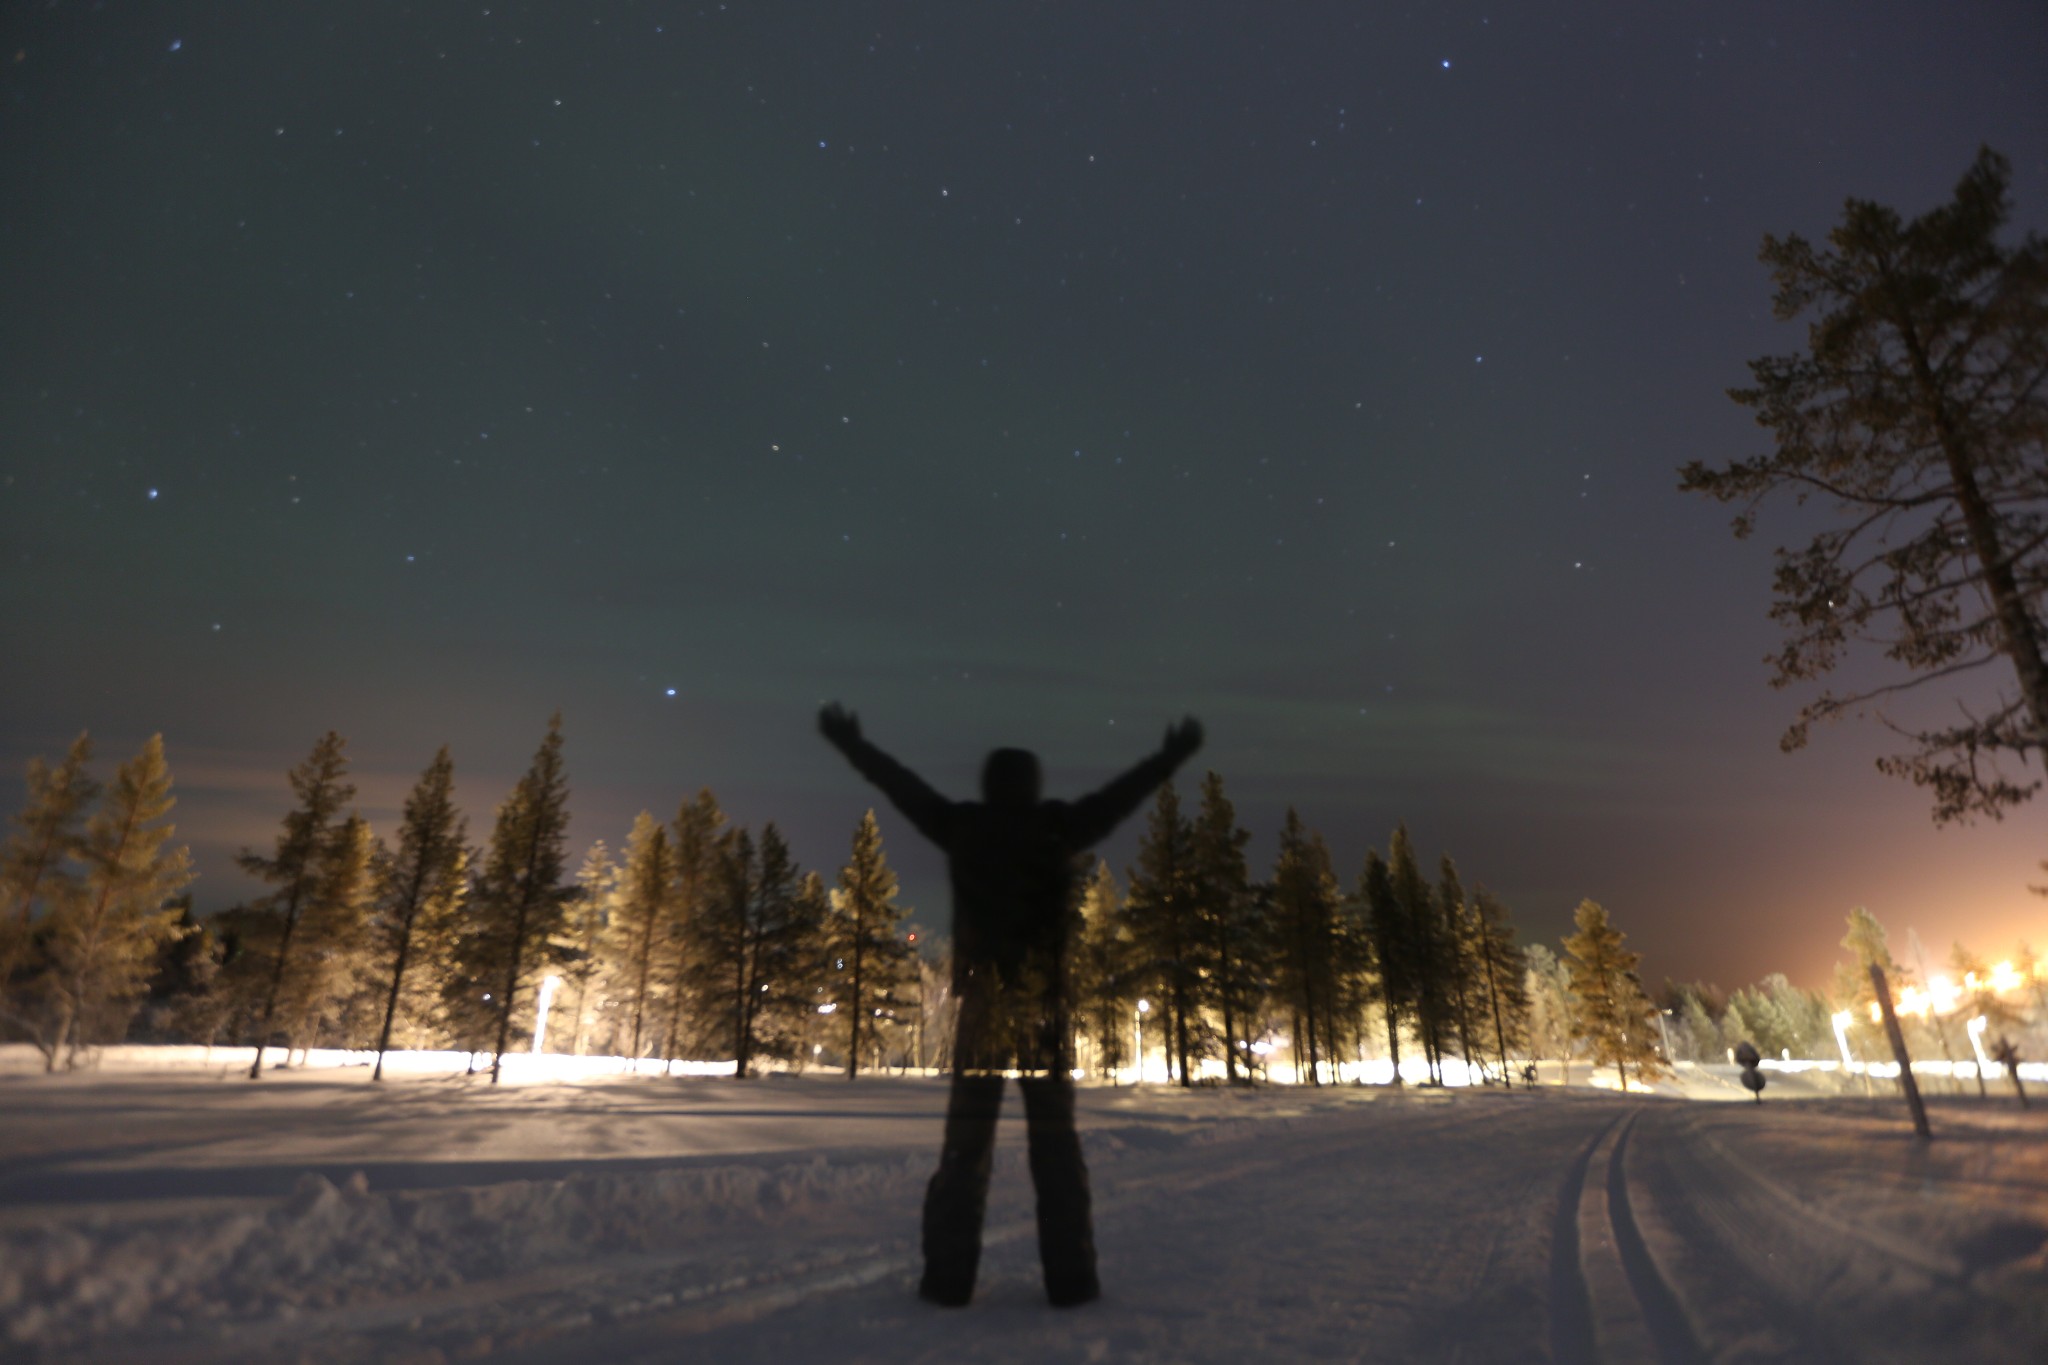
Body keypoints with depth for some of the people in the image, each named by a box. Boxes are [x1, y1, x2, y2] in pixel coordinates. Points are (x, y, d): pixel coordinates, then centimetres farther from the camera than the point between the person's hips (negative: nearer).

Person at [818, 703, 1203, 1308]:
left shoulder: (960, 827, 2)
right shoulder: (1058, 829, -1)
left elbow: (900, 783, 13)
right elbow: (1122, 794, 10)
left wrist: (849, 742, 26)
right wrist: (1174, 755, 24)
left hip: (980, 998, 1)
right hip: (1044, 1002, 0)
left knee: (966, 1138, 7)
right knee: (1055, 1138, 7)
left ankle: (949, 1276, 8)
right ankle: (1069, 1276, 9)